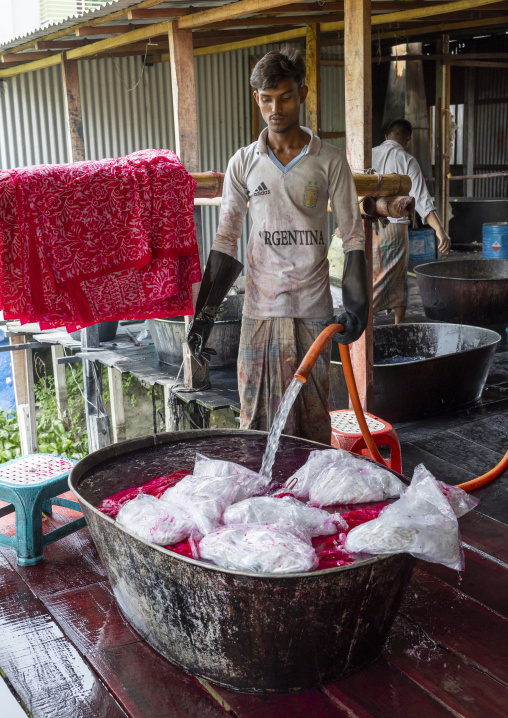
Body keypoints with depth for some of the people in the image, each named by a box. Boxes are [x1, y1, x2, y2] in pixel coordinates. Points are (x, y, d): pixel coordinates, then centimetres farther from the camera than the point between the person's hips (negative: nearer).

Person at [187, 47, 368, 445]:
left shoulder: (330, 161, 0)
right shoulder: (244, 162, 5)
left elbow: (353, 236, 3)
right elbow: (226, 240, 9)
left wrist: (356, 305, -7)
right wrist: (204, 313, 4)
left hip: (312, 308, -1)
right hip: (260, 308, 1)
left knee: (313, 419, 5)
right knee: (257, 417, 4)